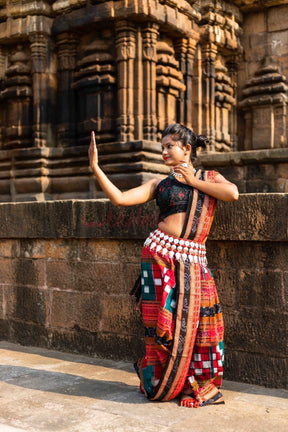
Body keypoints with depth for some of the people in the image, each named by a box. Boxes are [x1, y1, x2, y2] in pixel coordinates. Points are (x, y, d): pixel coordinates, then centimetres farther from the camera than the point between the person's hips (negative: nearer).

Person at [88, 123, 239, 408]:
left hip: (193, 261, 1)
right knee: (166, 321, 1)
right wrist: (95, 167, -6)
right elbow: (120, 198, -1)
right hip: (161, 253, -1)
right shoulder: (159, 184, 9)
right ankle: (162, 382, 22)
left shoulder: (210, 178, 13)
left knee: (196, 321, 0)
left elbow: (232, 193, -8)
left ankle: (201, 385, 18)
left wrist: (193, 182, -1)